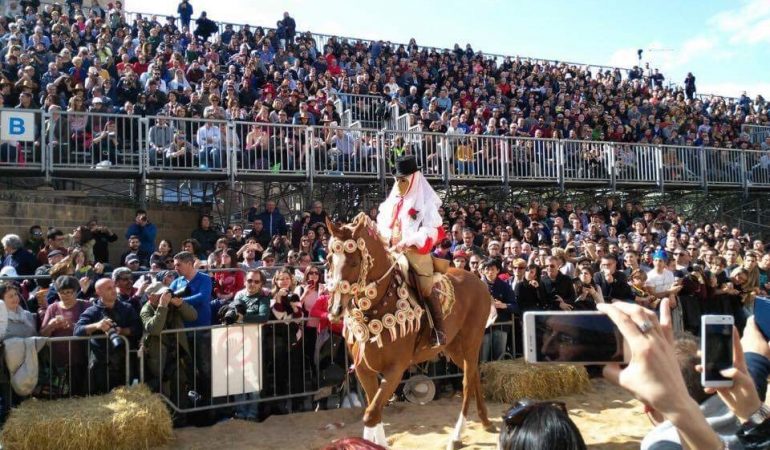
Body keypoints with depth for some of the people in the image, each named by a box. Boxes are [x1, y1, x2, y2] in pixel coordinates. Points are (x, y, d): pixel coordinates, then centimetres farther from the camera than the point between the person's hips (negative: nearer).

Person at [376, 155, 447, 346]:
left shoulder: (425, 203, -5)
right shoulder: (391, 202, 14)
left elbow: (433, 231, -12)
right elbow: (381, 224, 18)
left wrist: (409, 241, -24)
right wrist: (388, 238, -4)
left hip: (416, 253, -6)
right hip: (392, 253, 6)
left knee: (426, 289, -11)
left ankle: (440, 330, -4)